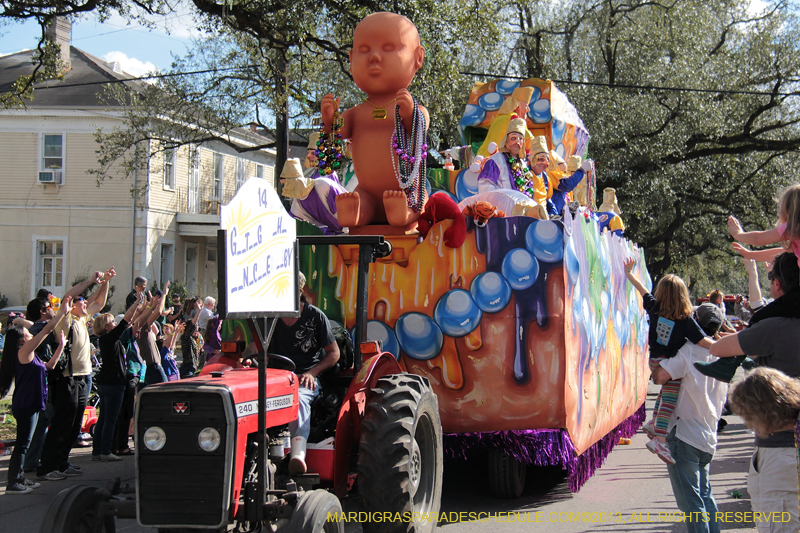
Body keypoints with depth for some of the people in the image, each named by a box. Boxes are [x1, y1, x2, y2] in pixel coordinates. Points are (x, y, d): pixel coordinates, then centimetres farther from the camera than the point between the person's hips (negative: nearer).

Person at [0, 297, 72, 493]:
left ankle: (18, 478, 23)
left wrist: (61, 346, 23)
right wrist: (63, 312, -10)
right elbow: (47, 330, -15)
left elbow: (49, 365, 26)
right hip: (26, 405, -10)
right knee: (22, 444, -7)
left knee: (23, 444, 15)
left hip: (29, 404, 10)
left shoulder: (29, 356, 15)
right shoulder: (24, 351, -12)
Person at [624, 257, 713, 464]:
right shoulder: (685, 319, -15)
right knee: (670, 399, -8)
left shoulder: (654, 308, -3)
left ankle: (653, 423, 37)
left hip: (655, 361, 6)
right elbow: (703, 341, -16)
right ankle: (659, 439, -17)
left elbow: (643, 290, 12)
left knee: (667, 391, 29)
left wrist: (629, 273, 27)